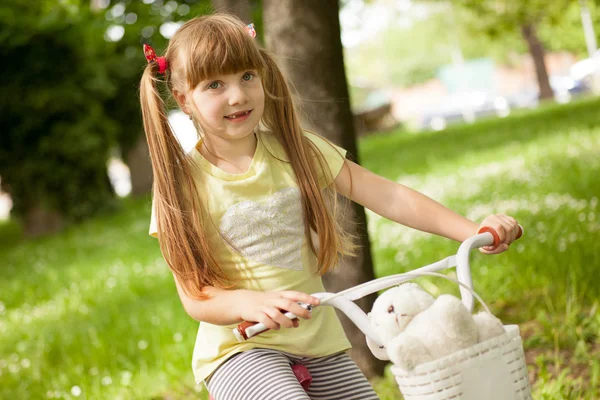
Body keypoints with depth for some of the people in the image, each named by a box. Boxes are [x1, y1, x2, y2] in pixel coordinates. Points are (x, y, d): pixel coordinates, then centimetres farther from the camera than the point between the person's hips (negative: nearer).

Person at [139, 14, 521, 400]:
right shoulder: (181, 182, -8)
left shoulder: (295, 150, 0)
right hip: (239, 349, -3)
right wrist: (251, 303, -32)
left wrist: (473, 231, -17)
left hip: (319, 341, 4)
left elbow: (387, 195, -6)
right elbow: (195, 296, -11)